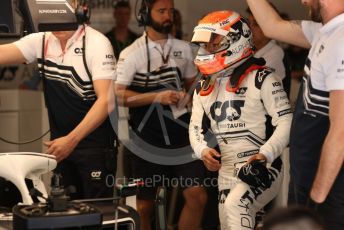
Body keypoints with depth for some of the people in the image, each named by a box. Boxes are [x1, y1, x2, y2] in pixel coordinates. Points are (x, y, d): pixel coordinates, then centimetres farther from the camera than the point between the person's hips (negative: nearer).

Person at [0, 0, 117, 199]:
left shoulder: (97, 44, -12)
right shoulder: (41, 41, 3)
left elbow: (106, 100, -20)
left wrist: (72, 139, -28)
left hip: (96, 144, -5)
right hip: (61, 142, 5)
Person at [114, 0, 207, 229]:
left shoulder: (183, 48, 8)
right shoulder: (132, 53, -6)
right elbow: (118, 95, -13)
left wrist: (189, 95, 4)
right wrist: (157, 97, -20)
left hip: (180, 133, 3)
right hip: (148, 140, -3)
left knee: (197, 197, -4)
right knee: (145, 205, 6)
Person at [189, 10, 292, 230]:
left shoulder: (261, 78, -7)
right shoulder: (204, 87, 14)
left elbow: (286, 121, -12)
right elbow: (196, 126, 17)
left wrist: (265, 155, -24)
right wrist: (203, 150, -5)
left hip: (262, 169, -7)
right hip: (227, 172, 7)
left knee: (235, 205, -33)